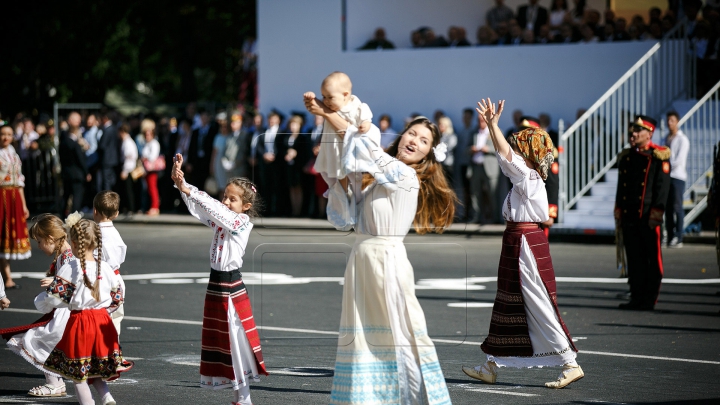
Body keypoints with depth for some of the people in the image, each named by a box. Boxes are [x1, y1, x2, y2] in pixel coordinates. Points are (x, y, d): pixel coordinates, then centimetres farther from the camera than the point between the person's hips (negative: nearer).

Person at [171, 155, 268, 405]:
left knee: (236, 340, -3)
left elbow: (215, 209, -25)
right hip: (215, 284, 8)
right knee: (220, 341, 11)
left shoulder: (243, 222, -12)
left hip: (231, 286, -8)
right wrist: (179, 183, -16)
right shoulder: (220, 221, 8)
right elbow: (197, 209, -2)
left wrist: (188, 189, -31)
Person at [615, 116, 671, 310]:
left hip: (648, 216, -6)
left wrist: (656, 214, -16)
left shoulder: (659, 156, -5)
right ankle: (637, 297, 15)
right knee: (634, 258, 9)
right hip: (629, 216, 6)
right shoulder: (626, 156, 14)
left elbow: (662, 186, -10)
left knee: (652, 259, 1)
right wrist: (619, 212, 15)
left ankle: (650, 299, 6)